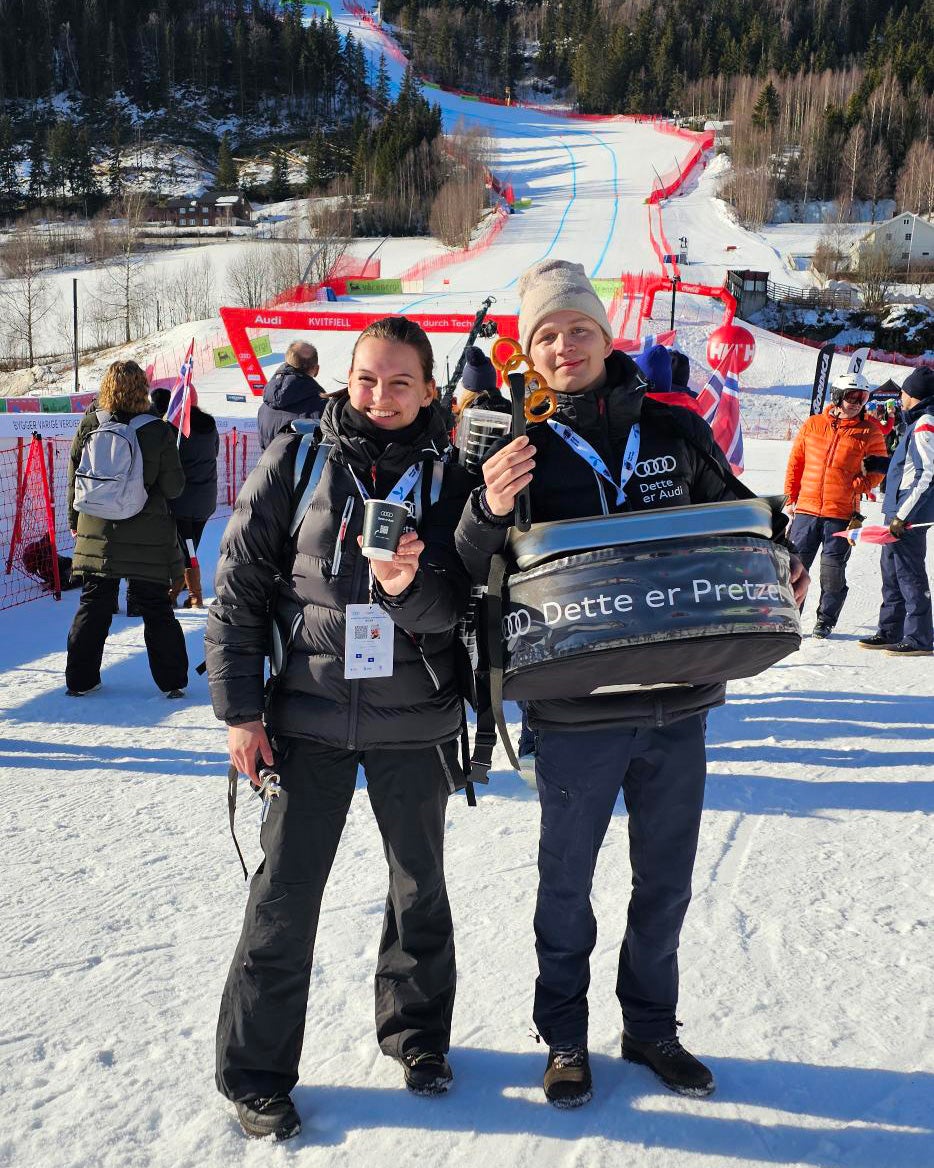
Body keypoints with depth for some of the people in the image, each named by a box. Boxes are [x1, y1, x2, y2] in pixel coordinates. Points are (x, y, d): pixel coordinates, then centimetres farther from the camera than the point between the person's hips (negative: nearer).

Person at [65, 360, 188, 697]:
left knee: (93, 603, 14)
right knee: (155, 606, 9)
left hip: (97, 531, 2)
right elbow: (173, 487, -7)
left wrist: (75, 520, 18)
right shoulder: (158, 431, -11)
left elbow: (74, 478, 5)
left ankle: (80, 679, 18)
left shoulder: (89, 426, -3)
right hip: (147, 537, -2)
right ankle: (172, 680, 13)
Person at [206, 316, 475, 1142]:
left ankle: (417, 1032, 40)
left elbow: (455, 608, -8)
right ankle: (256, 1072, 23)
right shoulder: (298, 460, -5)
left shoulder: (450, 476, -3)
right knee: (285, 894, 5)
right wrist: (240, 708, -6)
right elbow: (238, 585, -3)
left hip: (415, 722, 2)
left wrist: (410, 587, -30)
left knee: (420, 886, 17)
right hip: (308, 716, -1)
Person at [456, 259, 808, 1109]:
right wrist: (489, 513, -29)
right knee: (567, 881, 14)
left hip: (678, 703, 3)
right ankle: (565, 1037, 35)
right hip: (575, 712, -2)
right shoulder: (517, 450, -5)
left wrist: (777, 569, -7)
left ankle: (651, 1025, 40)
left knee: (666, 879, 18)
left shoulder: (675, 430, 0)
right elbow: (474, 580, -8)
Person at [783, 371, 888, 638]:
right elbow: (795, 461, 12)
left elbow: (879, 468, 8)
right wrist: (791, 496, 9)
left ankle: (826, 620, 17)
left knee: (832, 567, 2)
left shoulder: (870, 432, 2)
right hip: (807, 508, 1)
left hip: (842, 512, -1)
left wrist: (860, 485, -9)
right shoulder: (813, 425, 6)